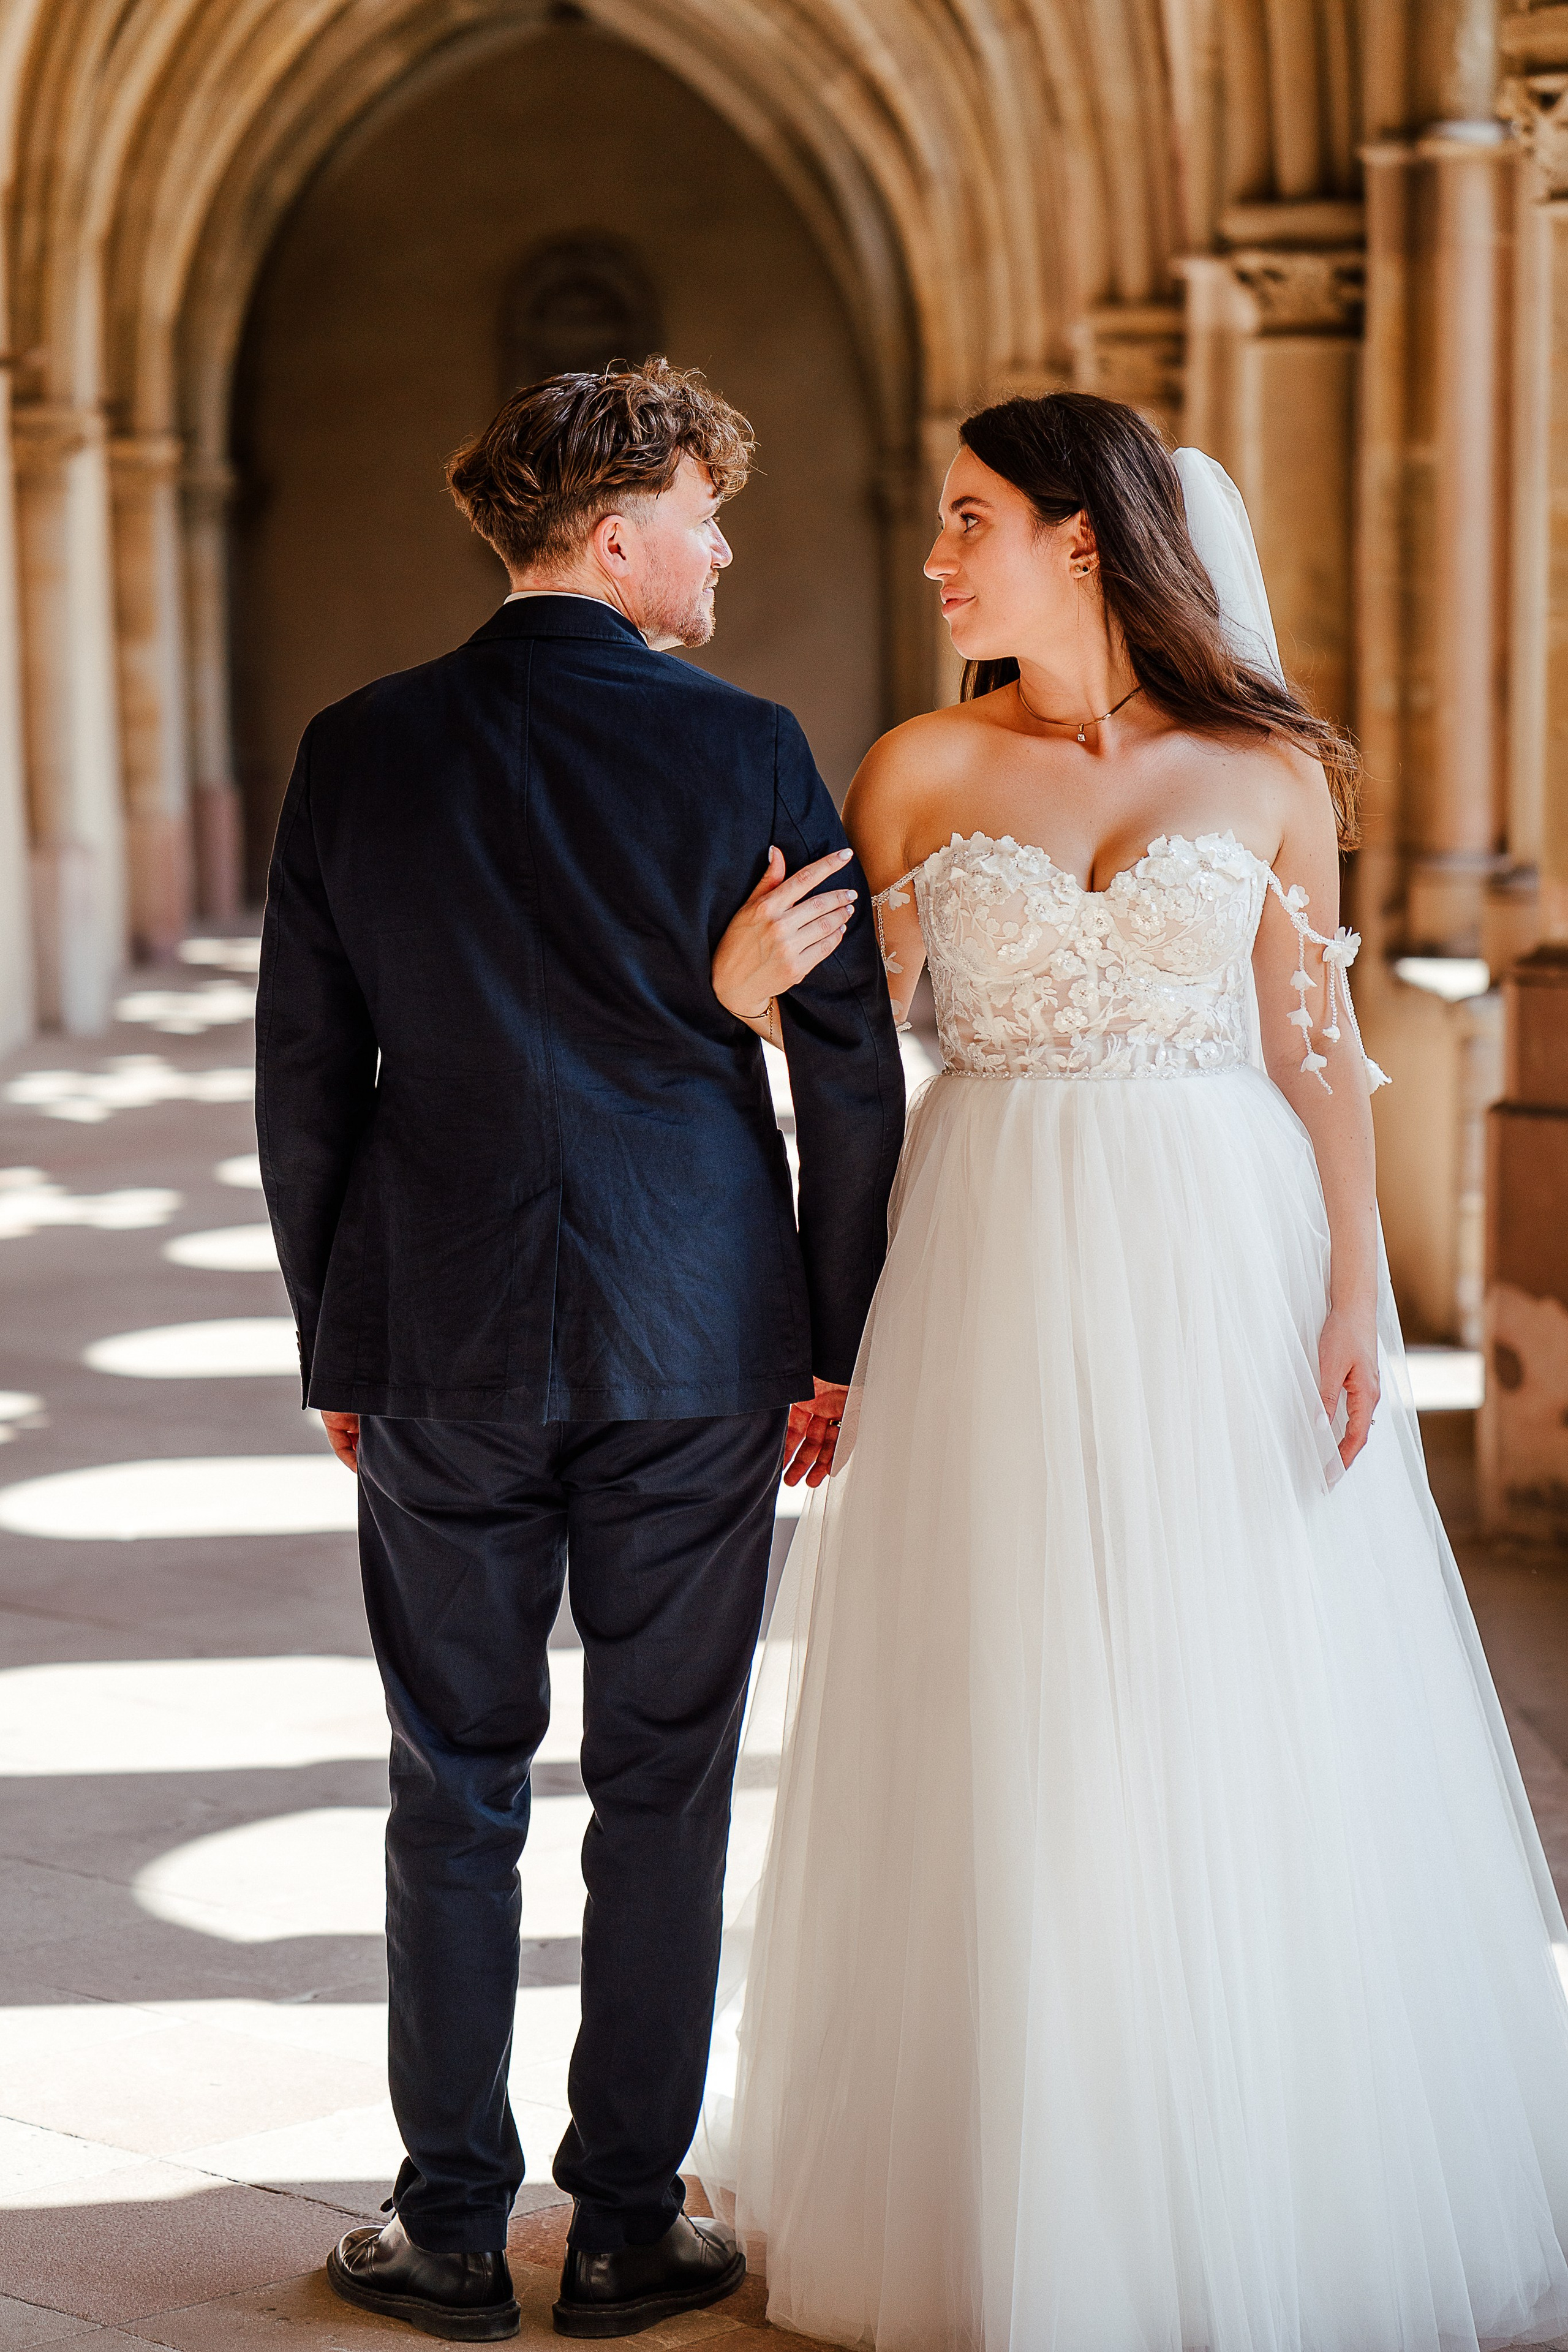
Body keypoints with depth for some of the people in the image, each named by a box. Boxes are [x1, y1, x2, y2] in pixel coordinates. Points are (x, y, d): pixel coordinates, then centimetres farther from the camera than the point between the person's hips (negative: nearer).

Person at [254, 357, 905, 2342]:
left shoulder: (360, 751, 0)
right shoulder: (743, 750, -7)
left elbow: (304, 1074, 4)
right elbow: (849, 1071, -4)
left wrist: (332, 1341, 13)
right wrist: (840, 1339, 7)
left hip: (440, 1350, 2)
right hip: (696, 1341, -2)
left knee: (454, 1790, 10)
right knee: (662, 1793, 8)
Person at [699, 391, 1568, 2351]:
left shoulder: (1272, 774, 3)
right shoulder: (921, 771, 4)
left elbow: (1315, 1055, 2)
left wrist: (1356, 1292, -5)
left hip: (1223, 1273, 0)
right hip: (997, 1285, 1)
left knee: (1244, 1736, 4)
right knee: (1006, 1737, 3)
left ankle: (1272, 2171, 18)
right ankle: (1017, 2179, 15)